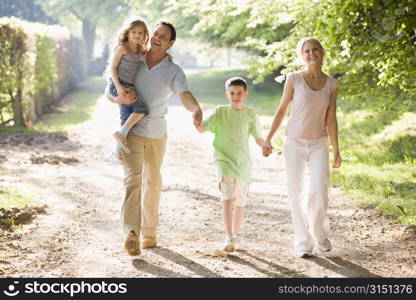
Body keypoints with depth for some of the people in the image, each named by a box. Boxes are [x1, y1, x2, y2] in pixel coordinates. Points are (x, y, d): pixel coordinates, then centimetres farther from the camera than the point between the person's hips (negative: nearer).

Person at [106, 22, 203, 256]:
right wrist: (118, 99, -19)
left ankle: (149, 232, 28)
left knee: (153, 182, 13)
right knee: (133, 177, -18)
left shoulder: (174, 71, -4)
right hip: (131, 129, -2)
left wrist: (197, 109, -46)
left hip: (157, 132, 2)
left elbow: (185, 96, -22)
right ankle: (132, 233, -30)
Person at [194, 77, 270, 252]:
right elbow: (202, 128, -6)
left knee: (240, 202, 12)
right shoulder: (220, 112, 0)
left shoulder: (250, 114, 1)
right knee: (228, 198, -18)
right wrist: (197, 123, -29)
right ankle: (229, 238, -18)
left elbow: (258, 138, 3)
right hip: (224, 161, -2)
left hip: (244, 164, 2)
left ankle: (235, 235, 30)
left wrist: (265, 146, -19)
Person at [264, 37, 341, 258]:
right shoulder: (294, 79, -3)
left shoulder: (331, 84, 4)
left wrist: (336, 150, -1)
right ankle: (302, 243, 12)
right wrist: (268, 139, 1)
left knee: (319, 190, -15)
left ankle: (319, 232, 10)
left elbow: (331, 119, 4)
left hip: (319, 144, 1)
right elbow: (281, 110, 4)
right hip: (294, 143, -1)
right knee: (296, 194, 0)